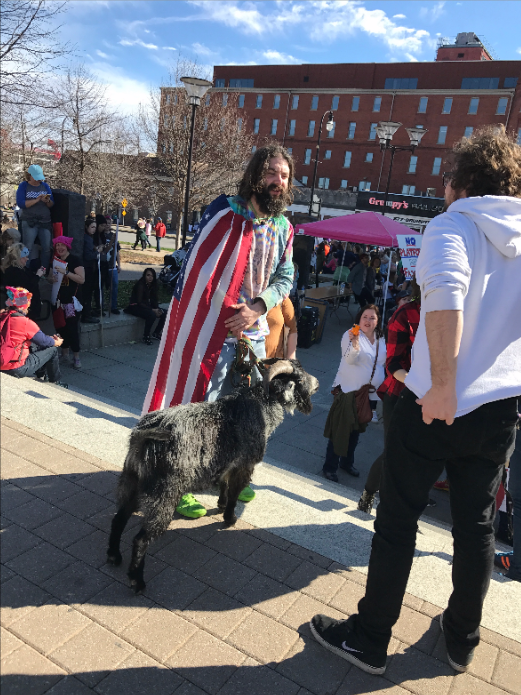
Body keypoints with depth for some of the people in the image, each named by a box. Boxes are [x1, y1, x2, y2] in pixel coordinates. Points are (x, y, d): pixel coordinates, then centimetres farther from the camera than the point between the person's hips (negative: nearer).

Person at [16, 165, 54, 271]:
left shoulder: (45, 186, 10)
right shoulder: (23, 186, 0)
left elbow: (52, 204, 9)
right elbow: (20, 203, -11)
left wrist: (47, 201, -13)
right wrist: (36, 200, -18)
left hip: (45, 221, 3)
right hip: (29, 222, -3)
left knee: (46, 248, 0)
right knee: (28, 249, -3)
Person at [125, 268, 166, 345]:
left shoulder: (152, 285, 3)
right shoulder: (140, 285, -18)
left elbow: (154, 300, 7)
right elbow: (139, 302, -22)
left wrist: (157, 309, -14)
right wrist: (152, 310, -27)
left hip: (146, 306, 7)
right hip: (135, 307, -7)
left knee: (164, 314, -12)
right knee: (152, 315, -34)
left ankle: (156, 333, 5)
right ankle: (146, 336, -18)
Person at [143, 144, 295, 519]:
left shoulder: (283, 228, 6)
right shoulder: (225, 212, -11)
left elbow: (285, 277, 6)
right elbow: (195, 269, -12)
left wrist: (257, 308, -12)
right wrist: (188, 322, -15)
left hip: (253, 331, 7)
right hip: (212, 329, -6)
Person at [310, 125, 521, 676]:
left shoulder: (454, 224, -9)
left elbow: (445, 288, -31)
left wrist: (442, 385, -29)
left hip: (436, 404, -6)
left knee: (397, 522, 8)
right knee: (476, 526, 20)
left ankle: (369, 639, 25)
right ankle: (462, 640, 39)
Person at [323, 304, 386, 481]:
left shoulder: (380, 340, 8)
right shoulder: (351, 335, -12)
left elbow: (384, 363, 20)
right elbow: (351, 359, -26)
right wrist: (354, 341, -43)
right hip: (348, 391, -6)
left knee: (356, 430, 17)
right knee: (340, 430, -1)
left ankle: (347, 463, 34)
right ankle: (330, 467, 12)